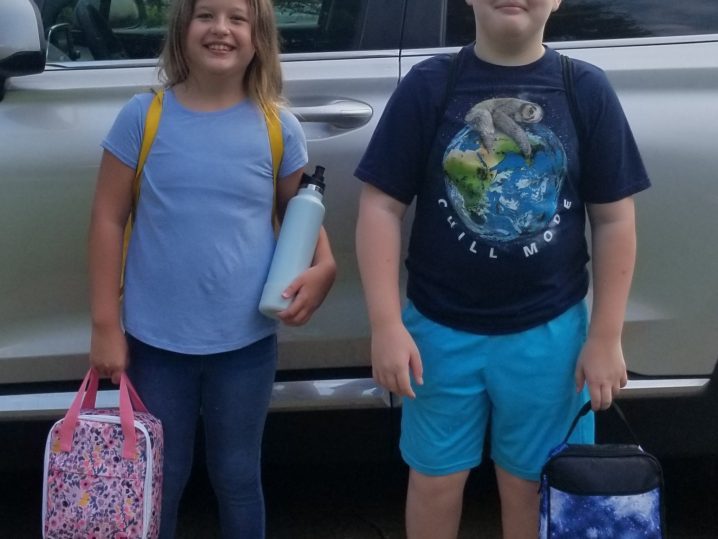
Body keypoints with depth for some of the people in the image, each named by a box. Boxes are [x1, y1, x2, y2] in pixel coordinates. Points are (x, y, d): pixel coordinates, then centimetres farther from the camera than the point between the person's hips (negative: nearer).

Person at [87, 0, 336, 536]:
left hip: (246, 341, 1)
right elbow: (109, 219, -3)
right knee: (159, 480, 15)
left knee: (237, 477, 17)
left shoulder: (279, 127, -3)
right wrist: (106, 323, -5)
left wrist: (323, 266, -11)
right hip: (156, 340, 0)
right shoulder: (142, 117, -6)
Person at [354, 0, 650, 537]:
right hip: (440, 327, 0)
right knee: (435, 480, 14)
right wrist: (387, 324, -12)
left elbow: (614, 220, 1)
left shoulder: (586, 89, -2)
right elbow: (381, 207, -5)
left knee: (531, 487, 13)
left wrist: (606, 336, -2)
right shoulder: (429, 85, -5)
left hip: (549, 331, 0)